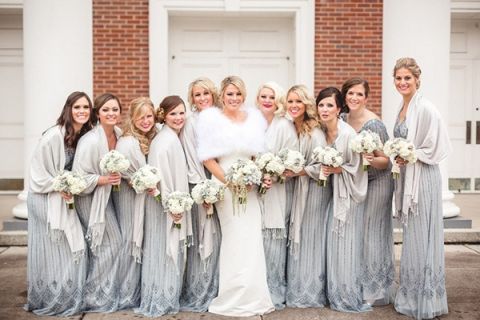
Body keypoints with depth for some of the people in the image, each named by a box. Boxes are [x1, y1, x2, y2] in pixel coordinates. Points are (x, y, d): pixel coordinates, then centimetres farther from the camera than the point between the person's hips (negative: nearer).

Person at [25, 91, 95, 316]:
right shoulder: (54, 135, -20)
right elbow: (38, 170, -15)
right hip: (46, 199, -6)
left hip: (65, 199, 7)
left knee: (72, 248, 9)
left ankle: (67, 300, 24)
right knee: (51, 252, 2)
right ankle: (48, 302, 19)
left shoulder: (85, 136, 0)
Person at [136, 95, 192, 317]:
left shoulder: (173, 138, 12)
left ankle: (165, 298, 27)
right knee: (165, 251, 1)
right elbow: (162, 174, -24)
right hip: (165, 206, -10)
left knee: (170, 252, 16)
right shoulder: (166, 140, -19)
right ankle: (161, 302, 13)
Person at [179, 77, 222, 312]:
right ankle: (198, 293, 12)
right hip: (199, 187, -5)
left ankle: (214, 289, 24)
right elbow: (192, 159, -10)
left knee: (216, 237, 10)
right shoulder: (191, 122, -6)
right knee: (202, 239, -1)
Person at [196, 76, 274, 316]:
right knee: (235, 240, 0)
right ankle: (234, 298, 16)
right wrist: (229, 181, -14)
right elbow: (207, 158, -7)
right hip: (225, 185, -4)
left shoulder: (254, 117, 8)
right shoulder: (211, 118, -4)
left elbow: (259, 154, 11)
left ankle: (252, 296, 22)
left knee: (252, 239, 4)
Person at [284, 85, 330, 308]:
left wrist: (297, 172, -17)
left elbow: (322, 166, -22)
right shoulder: (291, 129, 6)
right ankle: (297, 289, 27)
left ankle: (312, 292, 18)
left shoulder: (315, 133, -17)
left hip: (315, 189, -7)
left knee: (311, 237, 3)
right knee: (298, 238, 13)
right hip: (298, 188, 7)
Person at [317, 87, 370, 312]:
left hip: (348, 194, -7)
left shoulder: (348, 134, -19)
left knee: (346, 245, -2)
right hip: (333, 192, 7)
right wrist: (324, 169, -1)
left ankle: (349, 297, 13)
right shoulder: (321, 131, 1)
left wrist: (335, 170, -20)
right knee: (332, 242, 11)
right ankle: (336, 294, 25)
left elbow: (356, 167, -13)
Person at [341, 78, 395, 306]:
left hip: (376, 182, -6)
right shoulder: (343, 119, -1)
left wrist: (372, 160, -34)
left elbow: (385, 160, -15)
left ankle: (376, 291, 16)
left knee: (372, 233, 0)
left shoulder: (374, 124, -19)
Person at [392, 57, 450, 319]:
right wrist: (397, 157, 6)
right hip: (406, 177, 9)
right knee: (411, 236, 14)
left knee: (421, 237, -2)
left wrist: (408, 157, -15)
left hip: (422, 179, -8)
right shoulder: (402, 108, 13)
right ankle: (412, 296, 26)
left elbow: (434, 148, -15)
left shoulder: (425, 109, -12)